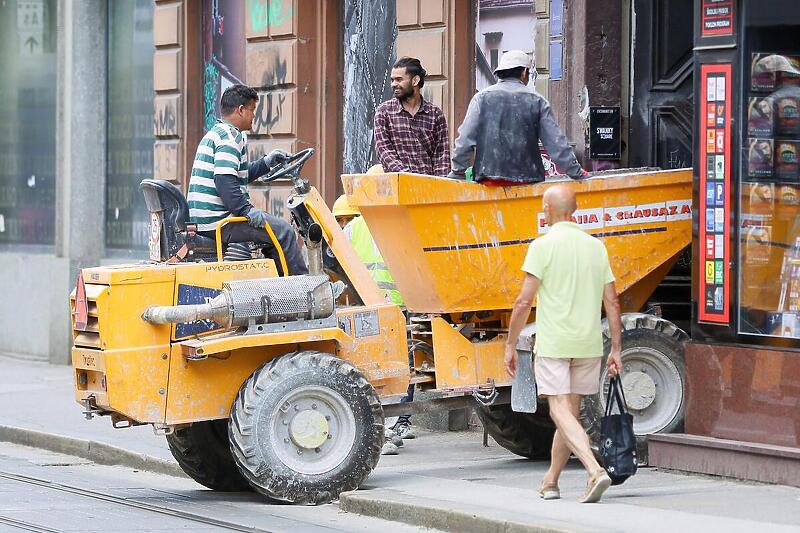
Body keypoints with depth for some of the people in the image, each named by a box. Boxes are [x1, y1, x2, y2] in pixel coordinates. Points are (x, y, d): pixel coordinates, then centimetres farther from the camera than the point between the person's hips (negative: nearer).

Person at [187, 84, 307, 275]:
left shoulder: (215, 134, 21)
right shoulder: (230, 137, -13)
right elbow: (225, 180, -25)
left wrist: (267, 163, 25)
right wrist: (246, 210, -23)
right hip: (219, 221, -11)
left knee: (273, 226, 24)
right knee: (284, 231, -7)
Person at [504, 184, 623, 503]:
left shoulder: (543, 246, -8)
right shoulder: (596, 247, 9)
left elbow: (524, 302, -11)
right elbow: (612, 303, 8)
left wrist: (511, 345, -3)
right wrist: (616, 350, 11)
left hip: (552, 343, -5)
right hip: (588, 344, 6)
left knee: (561, 411, -7)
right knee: (571, 411, 14)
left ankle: (595, 471, -26)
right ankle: (550, 483, 24)